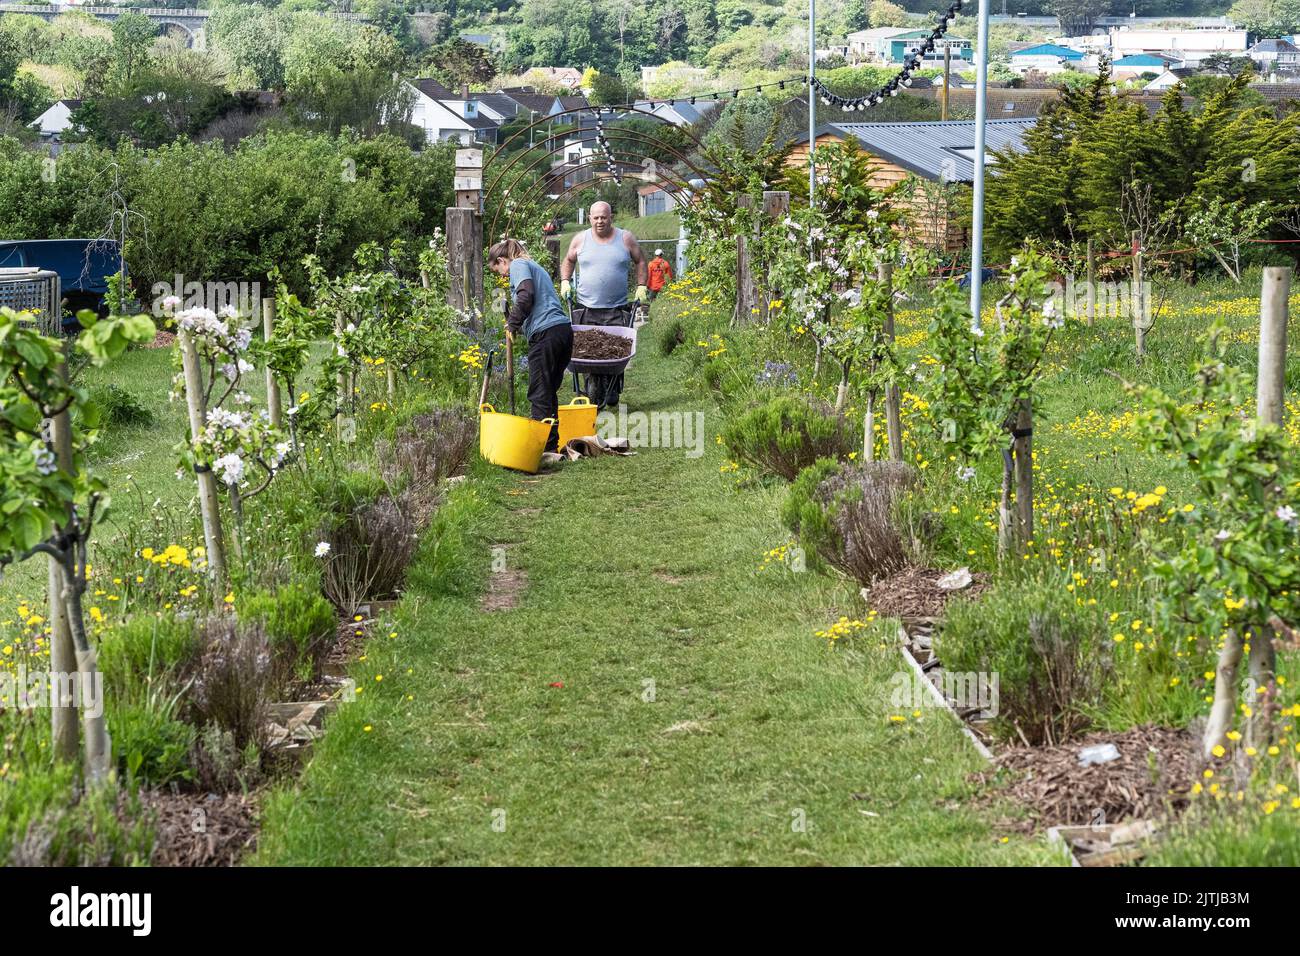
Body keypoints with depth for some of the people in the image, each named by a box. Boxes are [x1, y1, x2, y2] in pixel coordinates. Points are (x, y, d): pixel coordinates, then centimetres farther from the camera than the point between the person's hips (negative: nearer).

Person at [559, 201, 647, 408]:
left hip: (617, 309, 0)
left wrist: (641, 286, 8)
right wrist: (565, 281, 10)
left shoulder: (626, 238, 5)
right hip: (587, 309, 0)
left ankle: (613, 391, 9)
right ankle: (593, 396, 1)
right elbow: (568, 261, 23)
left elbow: (640, 261, 16)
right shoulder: (580, 239, 7)